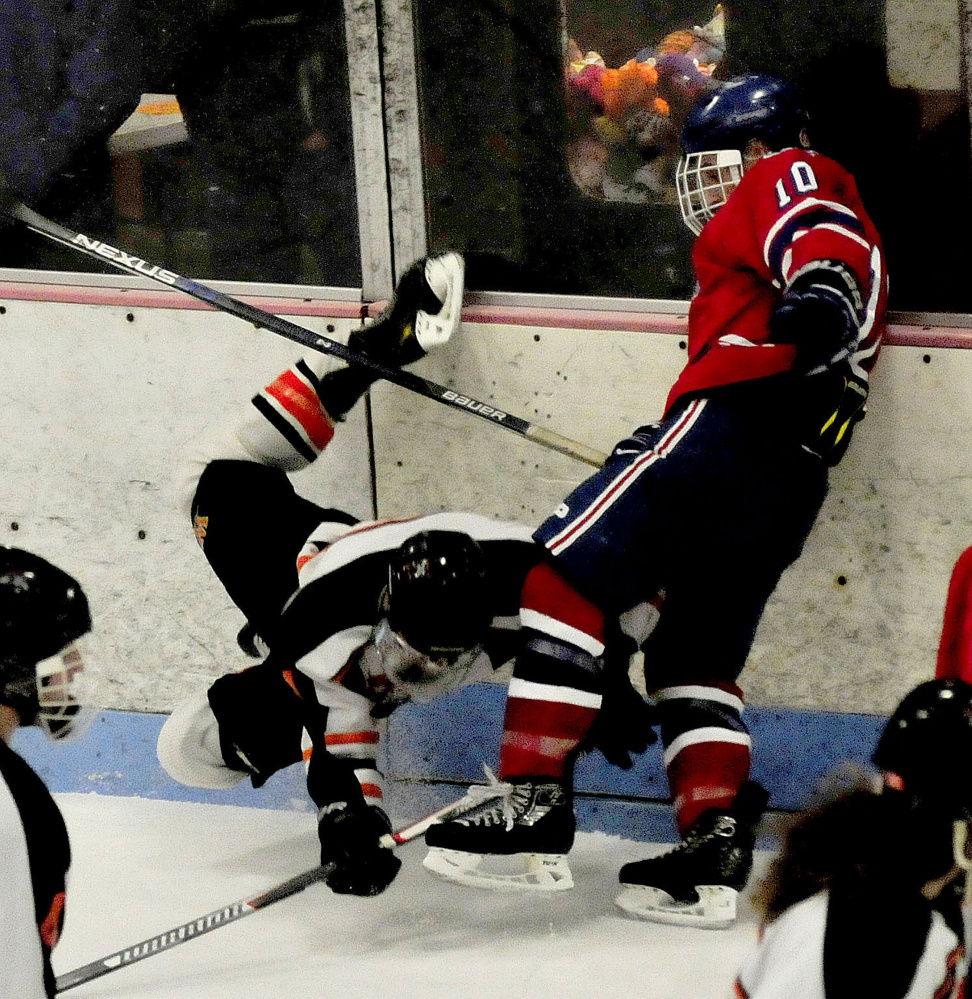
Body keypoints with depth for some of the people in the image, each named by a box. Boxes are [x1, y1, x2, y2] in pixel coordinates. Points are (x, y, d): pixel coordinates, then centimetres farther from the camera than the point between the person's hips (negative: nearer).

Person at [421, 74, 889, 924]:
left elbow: (825, 240, -13)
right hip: (795, 478, 10)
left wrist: (824, 292, -36)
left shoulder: (789, 181, 10)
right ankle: (716, 847, 0)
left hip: (738, 417, -10)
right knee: (694, 654, 15)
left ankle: (535, 796, -21)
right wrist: (664, 449, 28)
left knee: (564, 572, -12)